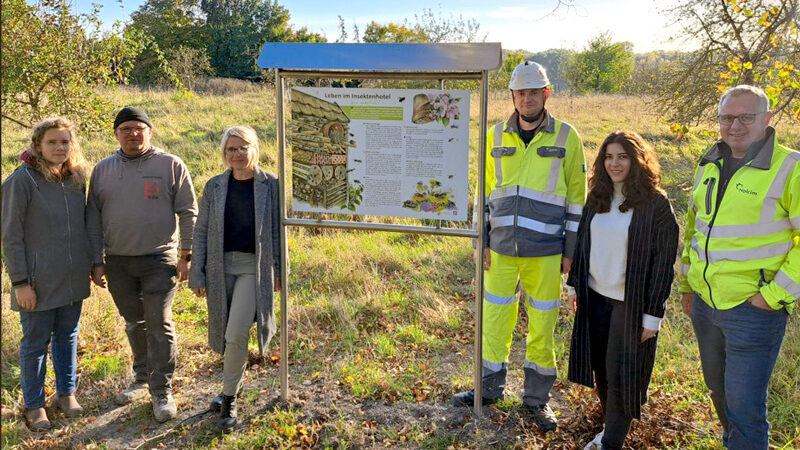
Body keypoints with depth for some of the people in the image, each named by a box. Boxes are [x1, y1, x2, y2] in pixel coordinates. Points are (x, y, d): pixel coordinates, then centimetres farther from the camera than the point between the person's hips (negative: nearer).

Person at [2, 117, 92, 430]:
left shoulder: (76, 178, 5)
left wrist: (88, 266, 15)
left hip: (72, 279, 5)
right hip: (39, 281, -5)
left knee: (68, 337, 16)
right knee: (35, 343, 8)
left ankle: (66, 393, 32)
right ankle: (34, 405, 23)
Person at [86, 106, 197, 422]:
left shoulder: (170, 165, -2)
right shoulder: (103, 170, 8)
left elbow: (188, 213, -1)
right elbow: (93, 218, 10)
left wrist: (186, 255, -5)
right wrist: (96, 262, 6)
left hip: (159, 260, -4)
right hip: (117, 263, 4)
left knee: (159, 325, -3)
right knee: (134, 323, 15)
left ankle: (162, 390, 8)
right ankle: (142, 378, 32)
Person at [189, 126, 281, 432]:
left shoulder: (270, 185, 0)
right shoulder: (214, 187, 5)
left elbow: (277, 230, 4)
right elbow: (201, 232, 6)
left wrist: (279, 269, 2)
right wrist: (197, 274, 3)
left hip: (254, 267, -3)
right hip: (221, 267, 3)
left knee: (236, 334, -13)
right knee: (224, 334, 11)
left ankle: (229, 399, 6)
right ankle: (234, 381, 38)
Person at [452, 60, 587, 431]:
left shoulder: (566, 138, -1)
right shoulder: (496, 136, 6)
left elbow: (577, 198, 2)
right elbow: (484, 192, 10)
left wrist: (571, 249, -1)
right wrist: (480, 241, 6)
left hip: (545, 251, -2)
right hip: (500, 248, 2)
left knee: (542, 325, 7)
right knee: (494, 317, 10)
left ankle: (536, 397, 24)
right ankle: (490, 387, 29)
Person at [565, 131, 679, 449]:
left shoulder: (656, 204, -13)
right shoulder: (597, 198, 5)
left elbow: (663, 264, -13)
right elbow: (582, 243, 13)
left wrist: (653, 315, -13)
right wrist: (575, 286, 12)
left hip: (631, 303, -5)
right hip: (595, 298, 5)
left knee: (621, 373, 1)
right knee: (600, 367, 14)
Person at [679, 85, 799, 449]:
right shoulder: (709, 166, 8)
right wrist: (687, 285, 17)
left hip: (753, 309, -7)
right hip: (705, 303, 7)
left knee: (744, 406, -1)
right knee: (718, 388, 23)